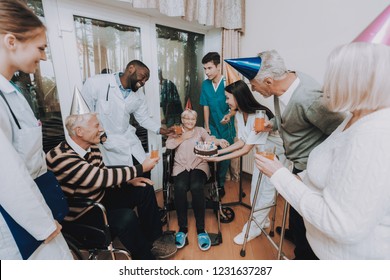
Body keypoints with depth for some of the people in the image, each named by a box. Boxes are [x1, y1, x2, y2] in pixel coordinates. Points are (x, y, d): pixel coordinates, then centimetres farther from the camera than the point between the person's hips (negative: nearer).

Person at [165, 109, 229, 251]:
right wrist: (183, 137, -1)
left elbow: (209, 140, -5)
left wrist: (218, 141, -26)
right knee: (180, 188, -30)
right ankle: (182, 228, -13)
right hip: (181, 166, 1)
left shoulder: (200, 130, 16)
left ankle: (201, 229, -17)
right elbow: (169, 145, -1)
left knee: (196, 187, -30)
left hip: (199, 165, 0)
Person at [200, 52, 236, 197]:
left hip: (226, 127, -3)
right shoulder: (205, 84, -1)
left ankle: (221, 184, 27)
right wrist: (206, 126, 1)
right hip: (212, 127, 3)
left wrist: (230, 115, -28)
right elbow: (206, 106, 3)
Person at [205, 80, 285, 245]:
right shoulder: (239, 114, -8)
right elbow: (242, 142, -5)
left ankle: (253, 228, 18)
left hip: (276, 155, -7)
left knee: (266, 192, 2)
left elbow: (246, 150, -29)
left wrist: (219, 159, -28)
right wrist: (218, 151, -11)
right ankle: (262, 220, 34)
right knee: (256, 189, 12)